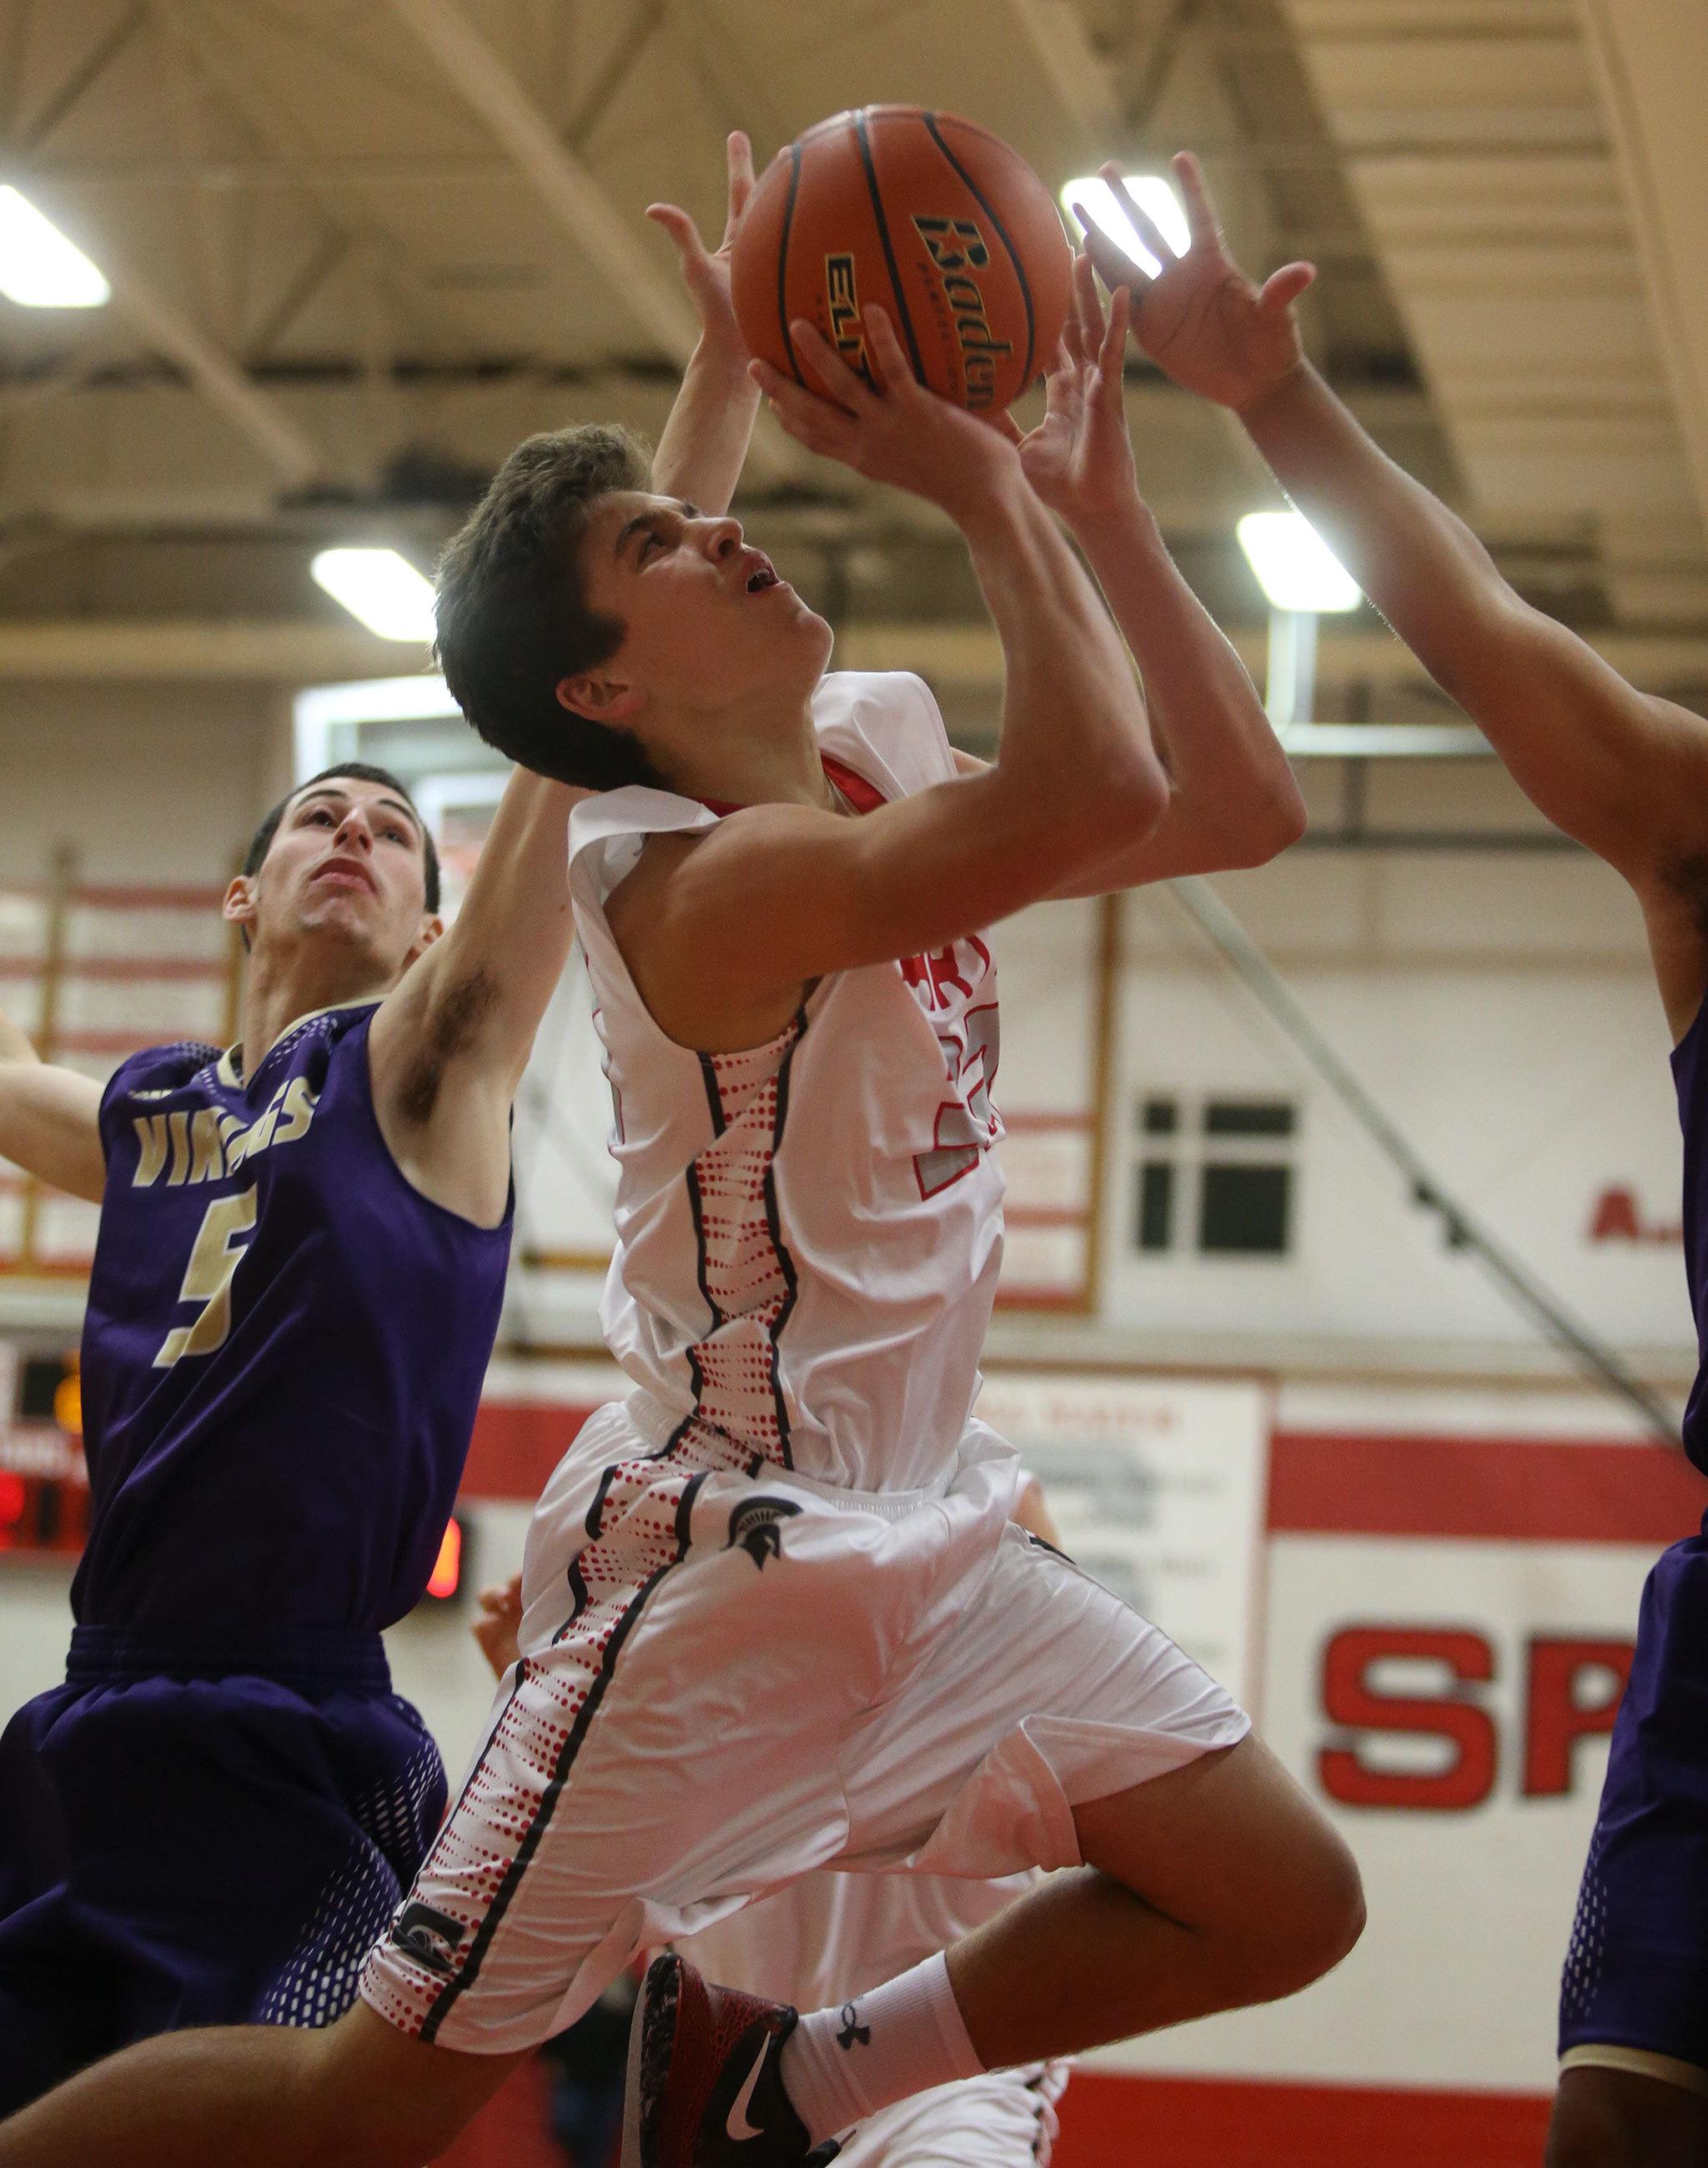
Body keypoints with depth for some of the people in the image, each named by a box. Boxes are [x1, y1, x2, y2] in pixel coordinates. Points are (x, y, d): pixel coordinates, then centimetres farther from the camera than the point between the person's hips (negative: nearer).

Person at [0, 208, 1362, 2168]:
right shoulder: (691, 882, -21)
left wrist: (1099, 506, 3)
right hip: (718, 1555, -8)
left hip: (925, 1540, 8)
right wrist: (984, 490, -25)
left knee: (1281, 1904, 5)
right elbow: (1099, 800, -35)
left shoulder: (888, 753, 6)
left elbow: (1239, 808, 9)